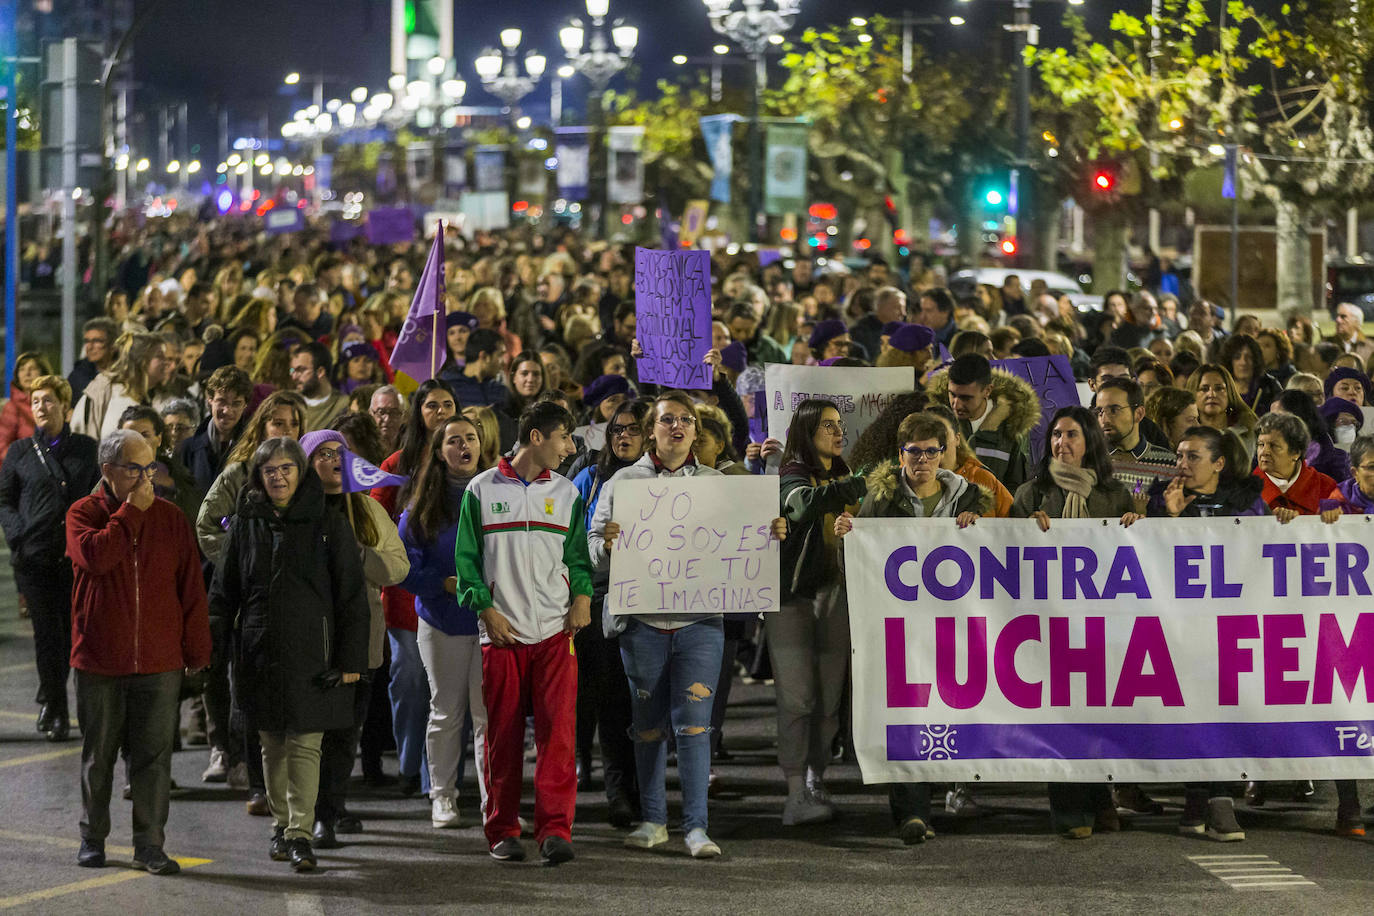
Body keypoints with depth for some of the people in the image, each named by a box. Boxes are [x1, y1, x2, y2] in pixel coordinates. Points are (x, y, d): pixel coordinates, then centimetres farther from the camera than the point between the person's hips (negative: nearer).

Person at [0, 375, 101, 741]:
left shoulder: (85, 449, 7)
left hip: (77, 556, 1)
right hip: (35, 556, -1)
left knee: (70, 631, 5)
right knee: (48, 631, -4)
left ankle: (49, 698, 27)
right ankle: (57, 712, 3)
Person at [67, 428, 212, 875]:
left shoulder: (170, 518, 5)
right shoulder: (84, 514, 0)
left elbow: (191, 587, 7)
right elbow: (94, 555, -22)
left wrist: (196, 650, 6)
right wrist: (132, 510, -16)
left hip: (159, 662, 1)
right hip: (99, 661, -1)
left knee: (154, 756, 0)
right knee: (98, 755, 10)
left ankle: (149, 846, 5)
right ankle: (92, 839, 23)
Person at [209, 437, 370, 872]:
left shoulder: (328, 524, -1)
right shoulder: (246, 524, 8)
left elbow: (350, 595, 0)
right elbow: (224, 591, 12)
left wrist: (350, 658, -4)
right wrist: (210, 641, 0)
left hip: (310, 650, -3)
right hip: (259, 652, 3)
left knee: (305, 743, -7)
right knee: (272, 745, 10)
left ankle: (301, 833, -5)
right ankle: (281, 825, 22)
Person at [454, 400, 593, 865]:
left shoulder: (566, 493, 12)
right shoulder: (482, 490, 4)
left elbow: (578, 555, 16)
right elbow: (467, 556, 3)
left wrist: (583, 594, -2)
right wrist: (485, 607, -7)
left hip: (555, 630, 1)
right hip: (501, 631, -1)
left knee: (557, 729, -9)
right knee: (503, 734, 3)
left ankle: (555, 828, -10)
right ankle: (502, 831, 12)